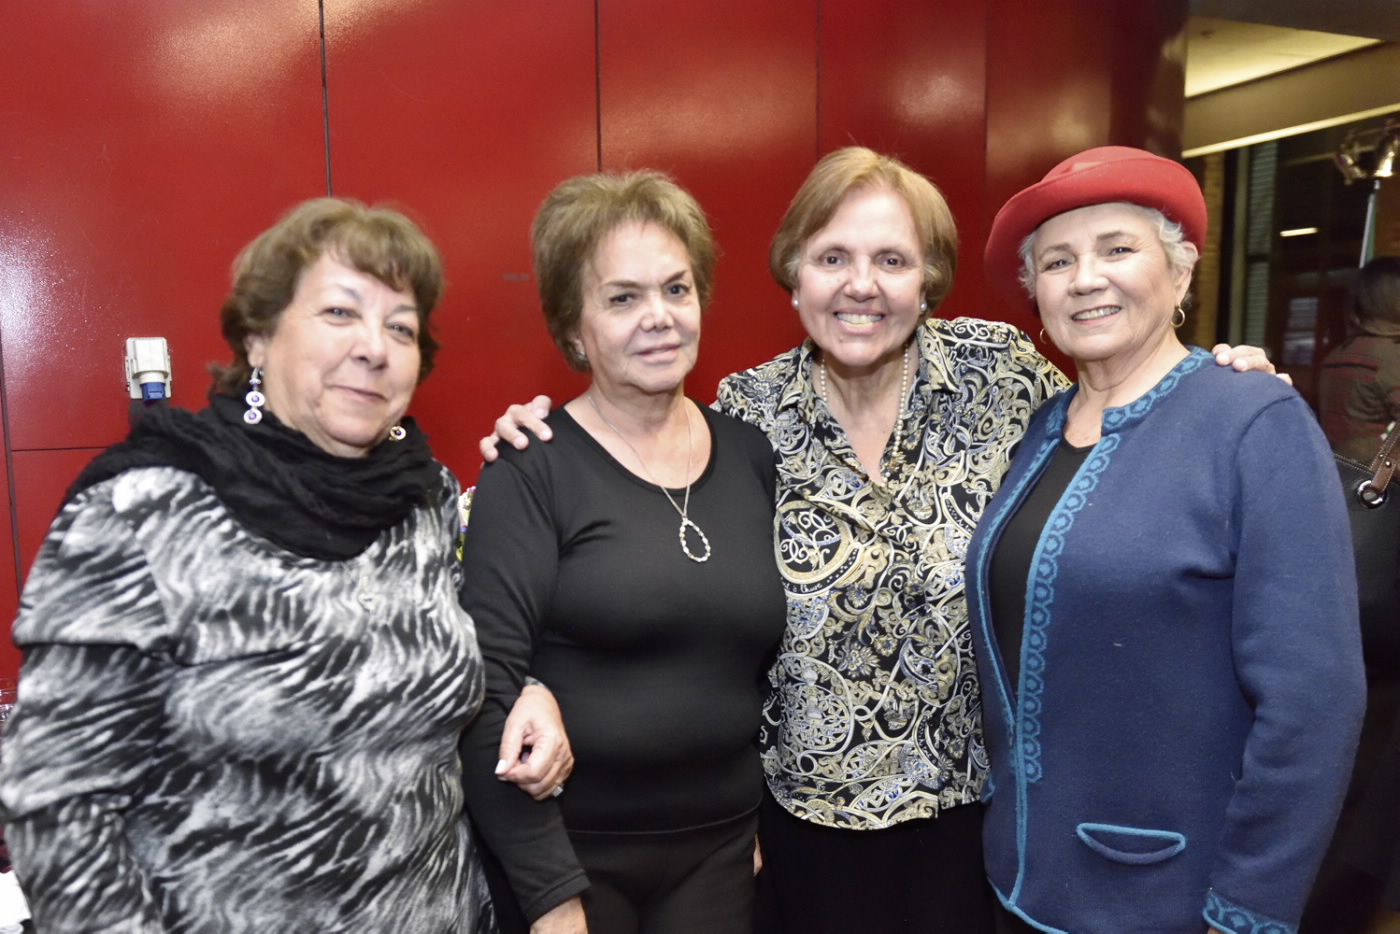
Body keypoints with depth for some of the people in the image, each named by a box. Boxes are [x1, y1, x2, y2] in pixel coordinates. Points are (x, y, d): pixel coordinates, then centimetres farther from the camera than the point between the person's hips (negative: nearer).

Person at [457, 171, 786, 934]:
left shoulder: (750, 457, 1)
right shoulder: (533, 469, -13)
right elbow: (489, 688, -16)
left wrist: (769, 821, 10)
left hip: (719, 851, 4)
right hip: (568, 852, -4)